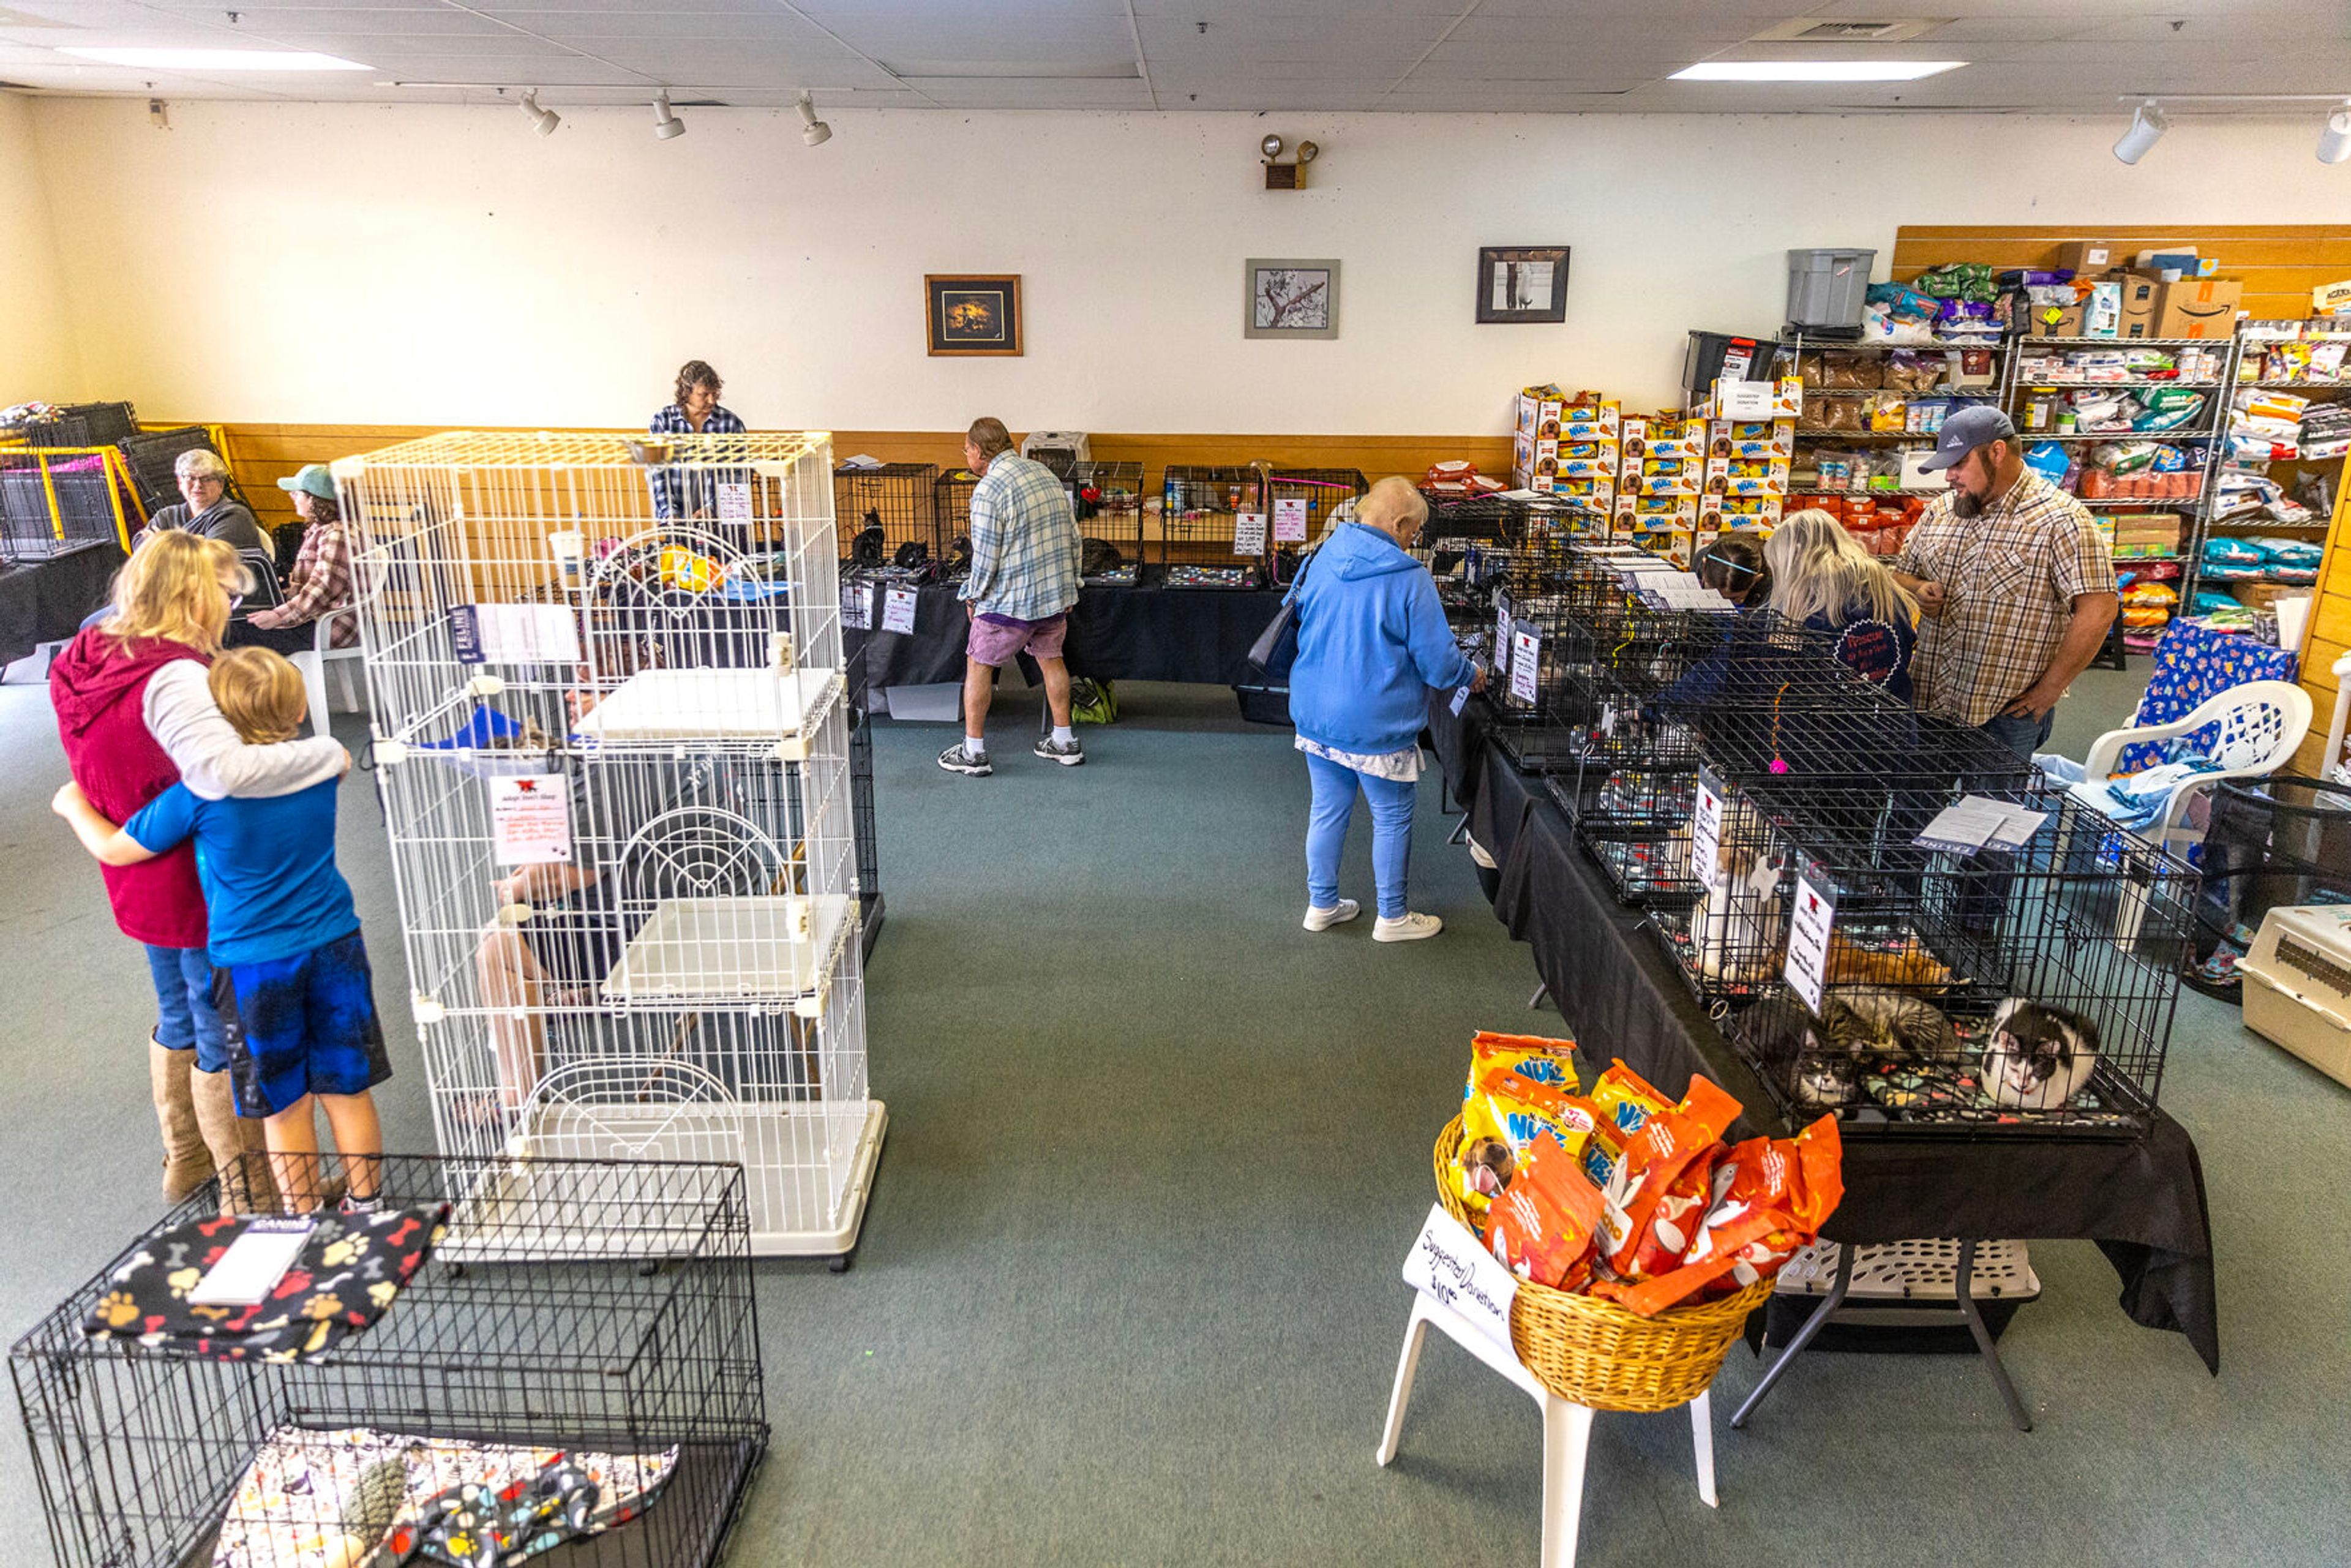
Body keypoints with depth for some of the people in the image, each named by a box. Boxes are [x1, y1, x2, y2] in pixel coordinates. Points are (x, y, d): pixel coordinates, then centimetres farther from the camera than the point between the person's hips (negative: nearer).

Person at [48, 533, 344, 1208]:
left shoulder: (91, 660, 1)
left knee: (178, 1019, 26)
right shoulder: (172, 678, -29)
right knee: (227, 1041, 7)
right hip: (200, 891, -9)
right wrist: (327, 753, -36)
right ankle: (248, 1183, 23)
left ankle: (185, 1159, 44)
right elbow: (223, 769, -45)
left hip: (142, 885, 9)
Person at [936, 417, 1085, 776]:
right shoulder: (1044, 474, 7)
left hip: (1010, 599, -7)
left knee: (978, 666, 8)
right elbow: (1074, 539, 11)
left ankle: (973, 752, 14)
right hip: (1057, 592, 7)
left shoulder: (988, 491, -17)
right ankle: (1065, 742, 30)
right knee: (1051, 660, 22)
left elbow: (985, 558, -17)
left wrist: (972, 597, -1)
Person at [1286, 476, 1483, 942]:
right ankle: (1392, 917, 25)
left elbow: (1294, 619, 15)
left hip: (1315, 716, 6)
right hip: (1376, 726, -6)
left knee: (1328, 811, 19)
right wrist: (1470, 676, 6)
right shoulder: (1409, 580, -19)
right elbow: (1437, 659, -15)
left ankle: (1322, 904, 32)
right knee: (1392, 819, 12)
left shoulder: (1320, 560, -1)